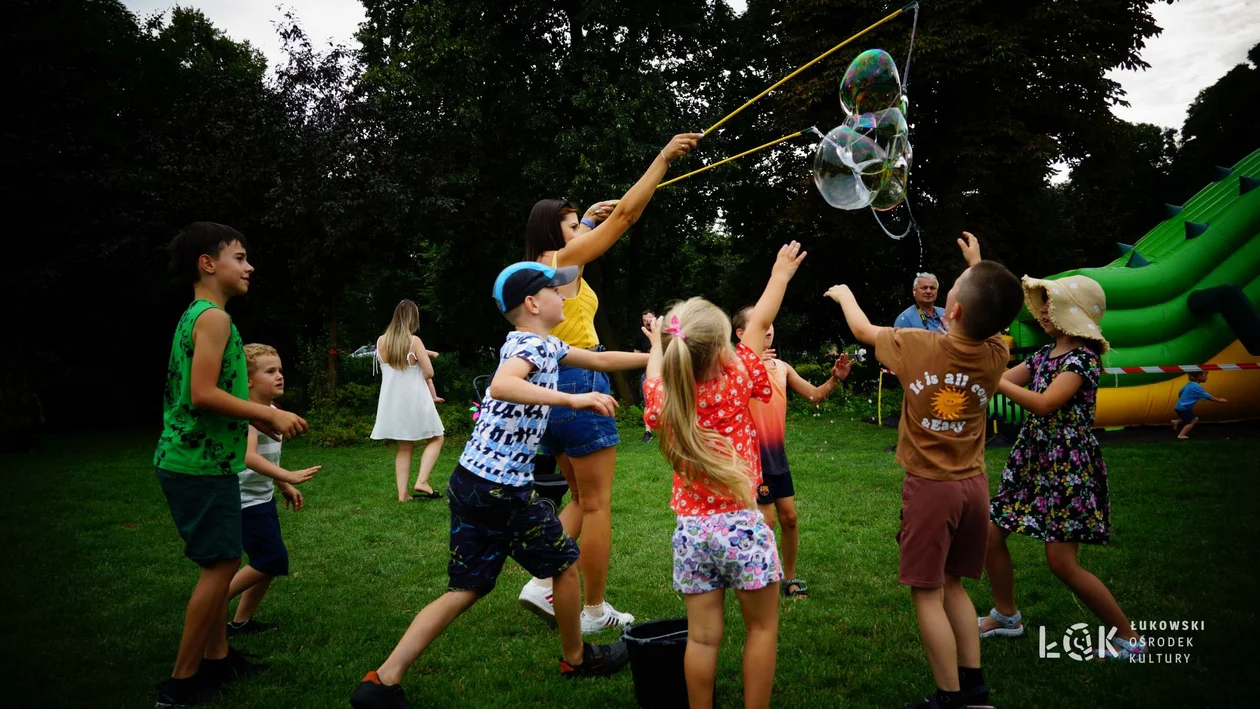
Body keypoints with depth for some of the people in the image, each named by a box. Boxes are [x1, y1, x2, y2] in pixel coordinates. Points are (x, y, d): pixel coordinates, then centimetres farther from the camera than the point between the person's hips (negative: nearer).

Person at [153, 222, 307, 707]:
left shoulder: (195, 317, 15)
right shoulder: (214, 317, -15)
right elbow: (203, 394, -24)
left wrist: (255, 417, 17)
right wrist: (270, 415, -17)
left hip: (196, 461, 10)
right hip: (201, 465, -10)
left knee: (223, 562, 17)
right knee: (220, 565, -3)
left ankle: (217, 658, 28)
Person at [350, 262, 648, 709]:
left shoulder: (545, 346, 17)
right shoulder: (531, 344, -13)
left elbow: (601, 360, 26)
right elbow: (501, 386, -35)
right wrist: (572, 399, -37)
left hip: (470, 482, 9)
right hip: (502, 488, -9)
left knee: (467, 589, 12)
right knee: (564, 563, 12)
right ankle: (576, 659, 32)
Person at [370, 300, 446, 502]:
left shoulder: (381, 341, 2)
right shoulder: (414, 341, -13)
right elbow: (428, 373, -12)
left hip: (393, 403, 5)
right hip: (415, 400, -5)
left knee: (404, 447, 15)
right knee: (436, 439, 11)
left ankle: (402, 493, 10)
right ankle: (421, 482, -5)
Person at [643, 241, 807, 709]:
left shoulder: (662, 396, -3)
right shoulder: (735, 384, -11)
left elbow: (655, 373, 22)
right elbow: (758, 324, 2)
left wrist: (658, 345, 41)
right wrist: (780, 273, 15)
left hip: (691, 530, 3)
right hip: (741, 525, -3)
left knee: (702, 636, 10)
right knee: (762, 626, 13)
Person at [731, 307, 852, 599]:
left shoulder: (782, 367, 8)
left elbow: (814, 395, 9)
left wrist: (834, 379, -9)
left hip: (777, 455, 6)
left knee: (789, 517, 10)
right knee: (768, 520, -4)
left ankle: (790, 578, 26)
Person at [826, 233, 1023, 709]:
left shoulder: (917, 346, -15)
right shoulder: (995, 356, -5)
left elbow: (863, 329, 4)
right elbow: (989, 319, 21)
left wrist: (844, 293, 23)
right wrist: (979, 268, 28)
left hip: (930, 487, -5)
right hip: (974, 486, 5)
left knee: (926, 594, 3)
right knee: (952, 585, 19)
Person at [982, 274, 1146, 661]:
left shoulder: (1083, 357, -15)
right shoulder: (1044, 354, 9)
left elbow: (1044, 403, -27)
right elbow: (1003, 380, 10)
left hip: (1068, 465, -8)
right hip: (1032, 459, 8)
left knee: (1062, 561, -7)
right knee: (992, 534, 8)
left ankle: (1128, 637, 11)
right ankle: (1006, 615, 28)